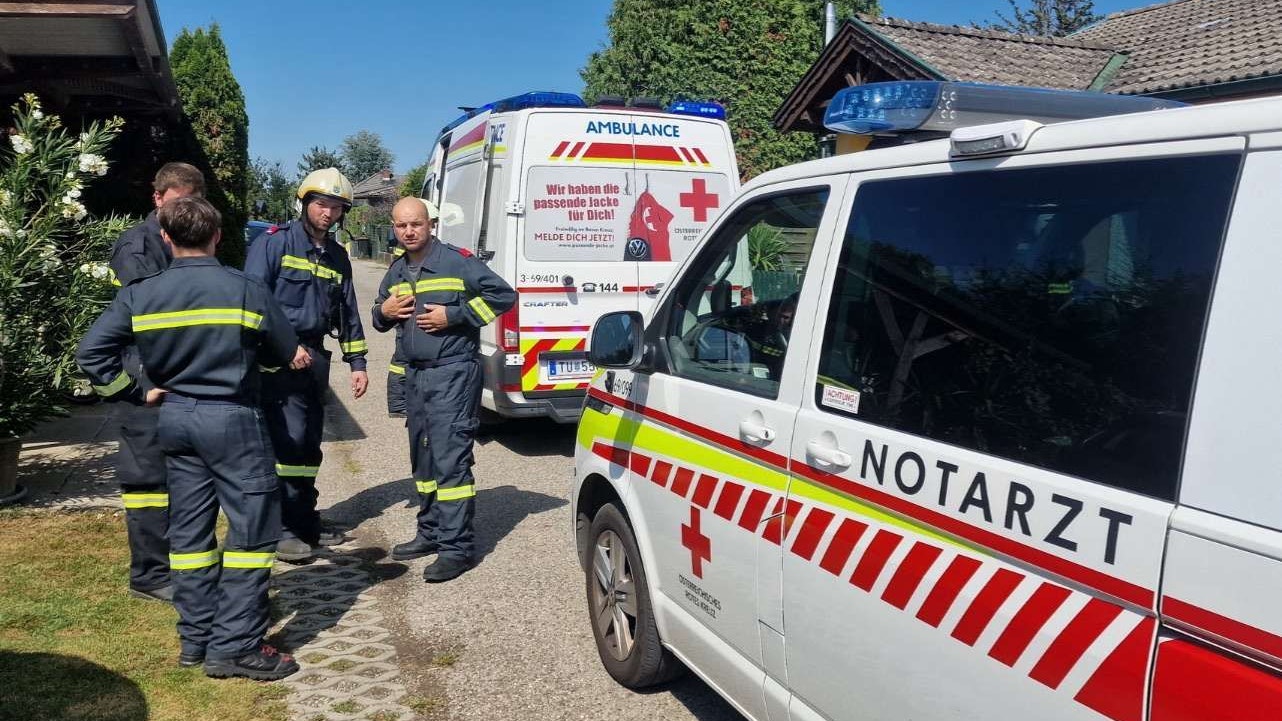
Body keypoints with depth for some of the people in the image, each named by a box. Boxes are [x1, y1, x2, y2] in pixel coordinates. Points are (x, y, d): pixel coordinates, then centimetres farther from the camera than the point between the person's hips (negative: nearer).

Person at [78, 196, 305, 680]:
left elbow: (91, 353, -2)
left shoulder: (139, 296, 0)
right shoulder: (246, 290, -9)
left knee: (189, 530, 15)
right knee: (253, 530, 1)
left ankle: (195, 640, 23)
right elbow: (288, 354, 2)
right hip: (232, 419, -5)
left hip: (175, 419, 5)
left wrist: (138, 393, 6)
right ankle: (234, 647, 0)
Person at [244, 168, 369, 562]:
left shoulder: (337, 257, 15)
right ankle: (279, 529, -6)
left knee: (309, 444, 13)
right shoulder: (275, 243, -5)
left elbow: (348, 313, 19)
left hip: (314, 360, 7)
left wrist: (356, 362, 15)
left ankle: (304, 523, 24)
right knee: (289, 438, -14)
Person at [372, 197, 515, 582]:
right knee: (423, 456, 16)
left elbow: (503, 294, -10)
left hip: (453, 372, -8)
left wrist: (453, 315, -16)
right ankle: (430, 532, 30)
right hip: (415, 373, 8)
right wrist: (383, 312, 2)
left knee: (449, 456, -12)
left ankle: (457, 547, -9)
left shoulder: (457, 261, -8)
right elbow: (380, 313, 28)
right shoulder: (397, 271, 14)